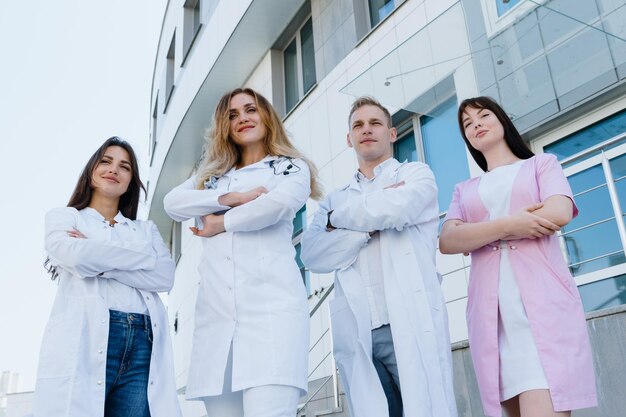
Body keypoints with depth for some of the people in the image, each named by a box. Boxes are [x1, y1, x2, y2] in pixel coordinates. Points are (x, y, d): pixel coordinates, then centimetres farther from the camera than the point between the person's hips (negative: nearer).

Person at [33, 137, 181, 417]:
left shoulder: (146, 230, 25)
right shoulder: (63, 217, 18)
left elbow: (165, 276, 5)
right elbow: (75, 256, -7)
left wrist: (98, 261, -3)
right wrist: (145, 256, 2)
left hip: (143, 344, 3)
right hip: (85, 339, -2)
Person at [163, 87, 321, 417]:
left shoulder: (292, 167, 14)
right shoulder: (211, 175, 27)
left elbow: (277, 204, -8)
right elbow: (172, 202, 8)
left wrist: (221, 223, 4)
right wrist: (231, 198, -4)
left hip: (271, 304, -4)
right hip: (216, 309, 5)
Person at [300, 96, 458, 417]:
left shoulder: (416, 175, 12)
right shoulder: (335, 199, 20)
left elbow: (393, 209, -12)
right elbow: (312, 255, 3)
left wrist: (339, 218, 5)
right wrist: (370, 226, -8)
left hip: (410, 323, -3)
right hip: (356, 332, 3)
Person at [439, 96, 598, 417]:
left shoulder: (542, 163, 16)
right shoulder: (464, 189, 22)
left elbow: (559, 213, -5)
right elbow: (447, 242, 4)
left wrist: (476, 233, -1)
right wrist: (506, 225, -12)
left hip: (542, 300, -3)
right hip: (489, 311, 3)